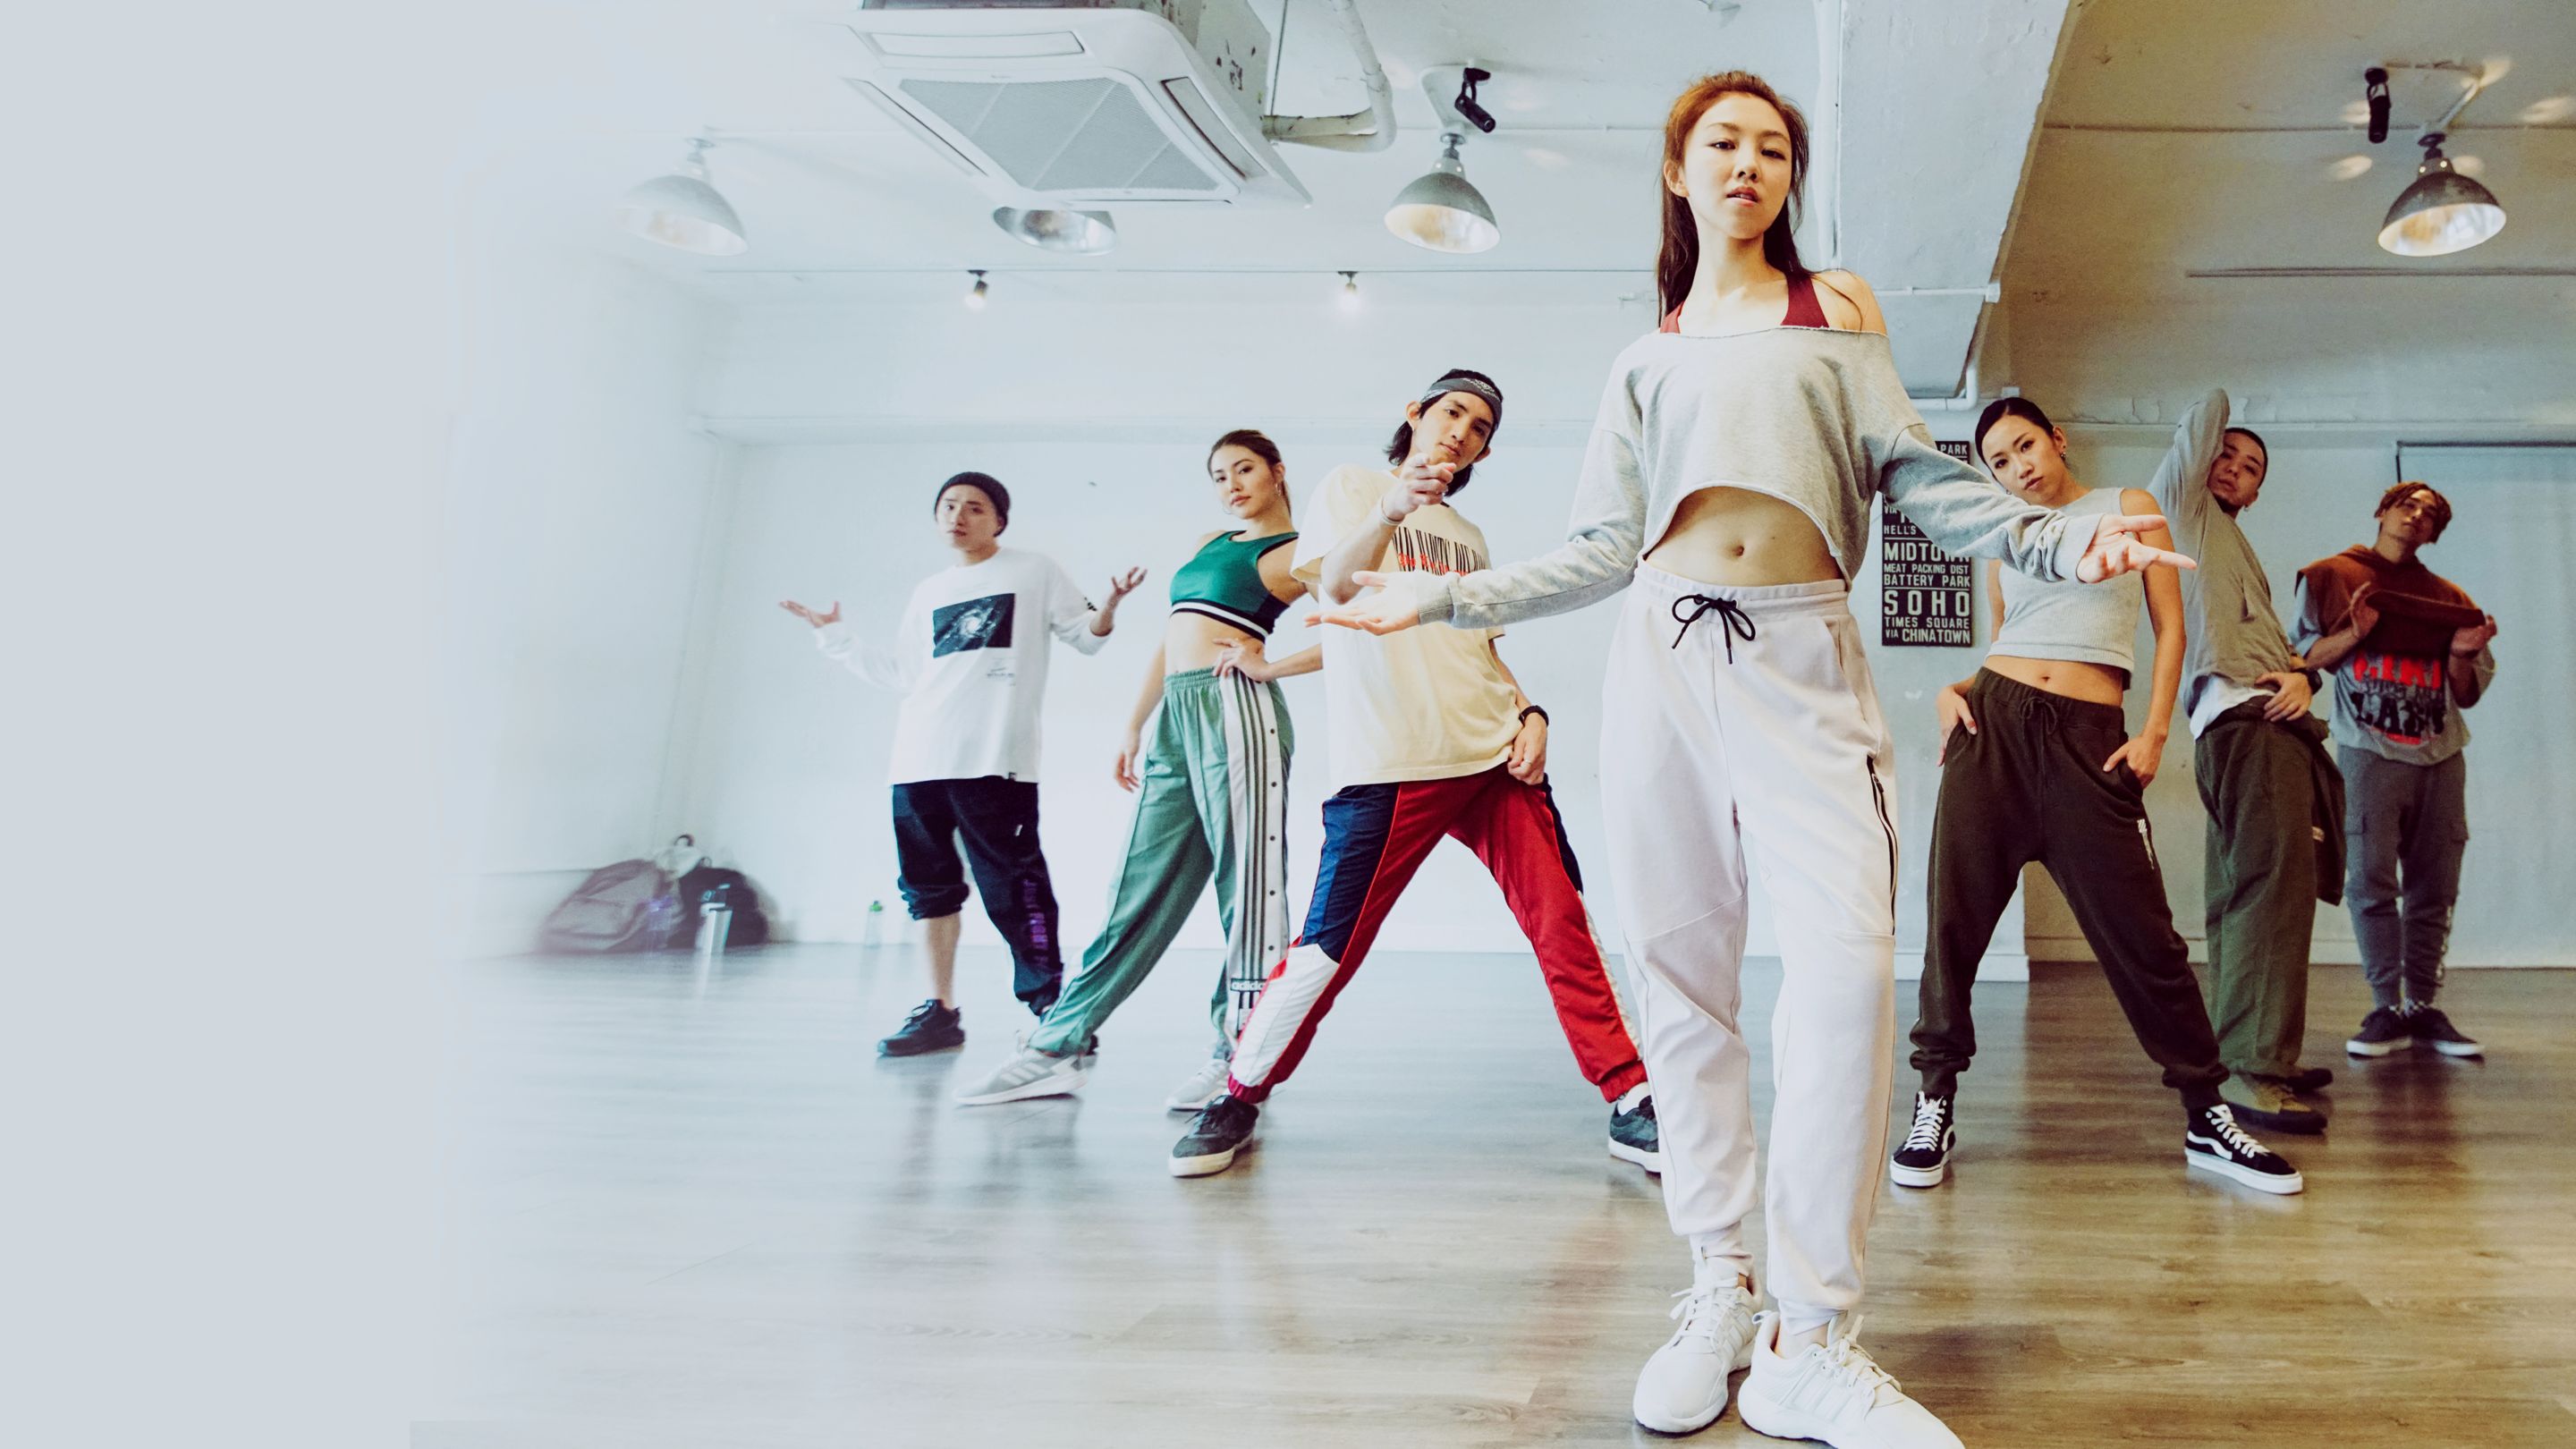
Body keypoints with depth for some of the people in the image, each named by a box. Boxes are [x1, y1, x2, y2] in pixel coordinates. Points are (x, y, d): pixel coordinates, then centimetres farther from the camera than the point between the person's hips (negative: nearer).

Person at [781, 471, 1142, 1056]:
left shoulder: (1034, 572, 10)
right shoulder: (928, 592, 23)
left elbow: (1086, 635, 10)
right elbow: (902, 672, 25)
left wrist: (1110, 604, -11)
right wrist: (836, 637, 27)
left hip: (996, 759, -5)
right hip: (919, 759, 6)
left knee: (1011, 884, -11)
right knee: (929, 885, 5)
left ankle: (1052, 1008, -7)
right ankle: (940, 1011, 13)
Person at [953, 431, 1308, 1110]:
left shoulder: (1295, 554, 2)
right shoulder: (1209, 544, 24)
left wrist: (1270, 658, -20)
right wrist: (1135, 728, 21)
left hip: (1236, 709, -7)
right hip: (1175, 718, 7)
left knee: (1245, 882, -5)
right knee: (1140, 888, 7)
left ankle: (1238, 1056, 0)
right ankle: (1057, 1046, 9)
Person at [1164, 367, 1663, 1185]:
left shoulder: (1468, 536, 24)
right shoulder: (1352, 487, 9)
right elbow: (1333, 584, -10)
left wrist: (1529, 710, 7)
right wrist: (1392, 511, -28)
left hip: (1495, 754, 6)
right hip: (1389, 765, -5)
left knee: (1564, 921, -1)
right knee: (1329, 948, -7)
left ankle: (1630, 1105, 9)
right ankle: (1239, 1099, 13)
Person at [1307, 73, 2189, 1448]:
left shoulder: (1836, 309, 19)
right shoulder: (1648, 357, 21)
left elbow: (1923, 479, 11)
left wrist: (2060, 541, -5)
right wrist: (1446, 596, 14)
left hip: (1802, 657, -1)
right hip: (1665, 652, 2)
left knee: (1846, 955, -18)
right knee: (1683, 970, 0)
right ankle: (1718, 1290, 12)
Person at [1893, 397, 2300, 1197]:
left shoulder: (2128, 508, 12)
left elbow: (2170, 627, 8)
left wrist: (2155, 731, -3)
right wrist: (1954, 689, -1)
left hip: (2089, 739, -2)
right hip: (1993, 723, 2)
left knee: (2141, 933, -3)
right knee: (1954, 919, -3)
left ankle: (2207, 1118, 12)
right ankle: (1936, 1102, 8)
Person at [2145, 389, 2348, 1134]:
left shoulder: (2237, 552, 32)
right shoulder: (2184, 506, 11)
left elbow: (2276, 644, 22)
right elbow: (2205, 413, 2)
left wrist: (2300, 675, -1)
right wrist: (2215, 409, 26)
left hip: (2272, 719, 9)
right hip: (2241, 716, -9)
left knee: (2245, 895, 9)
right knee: (2274, 881, -19)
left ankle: (2249, 1057, 14)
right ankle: (2250, 1065, -23)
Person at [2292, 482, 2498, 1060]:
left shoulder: (2450, 598, 18)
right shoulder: (2332, 576, 10)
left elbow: (2469, 693, 18)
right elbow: (2301, 656, 6)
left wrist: (2461, 654, -2)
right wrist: (2353, 635, -11)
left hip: (2440, 756, 3)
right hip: (2369, 749, -3)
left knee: (2434, 887, 1)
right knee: (2371, 878, -11)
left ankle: (2423, 1006, 8)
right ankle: (2387, 1009, -6)